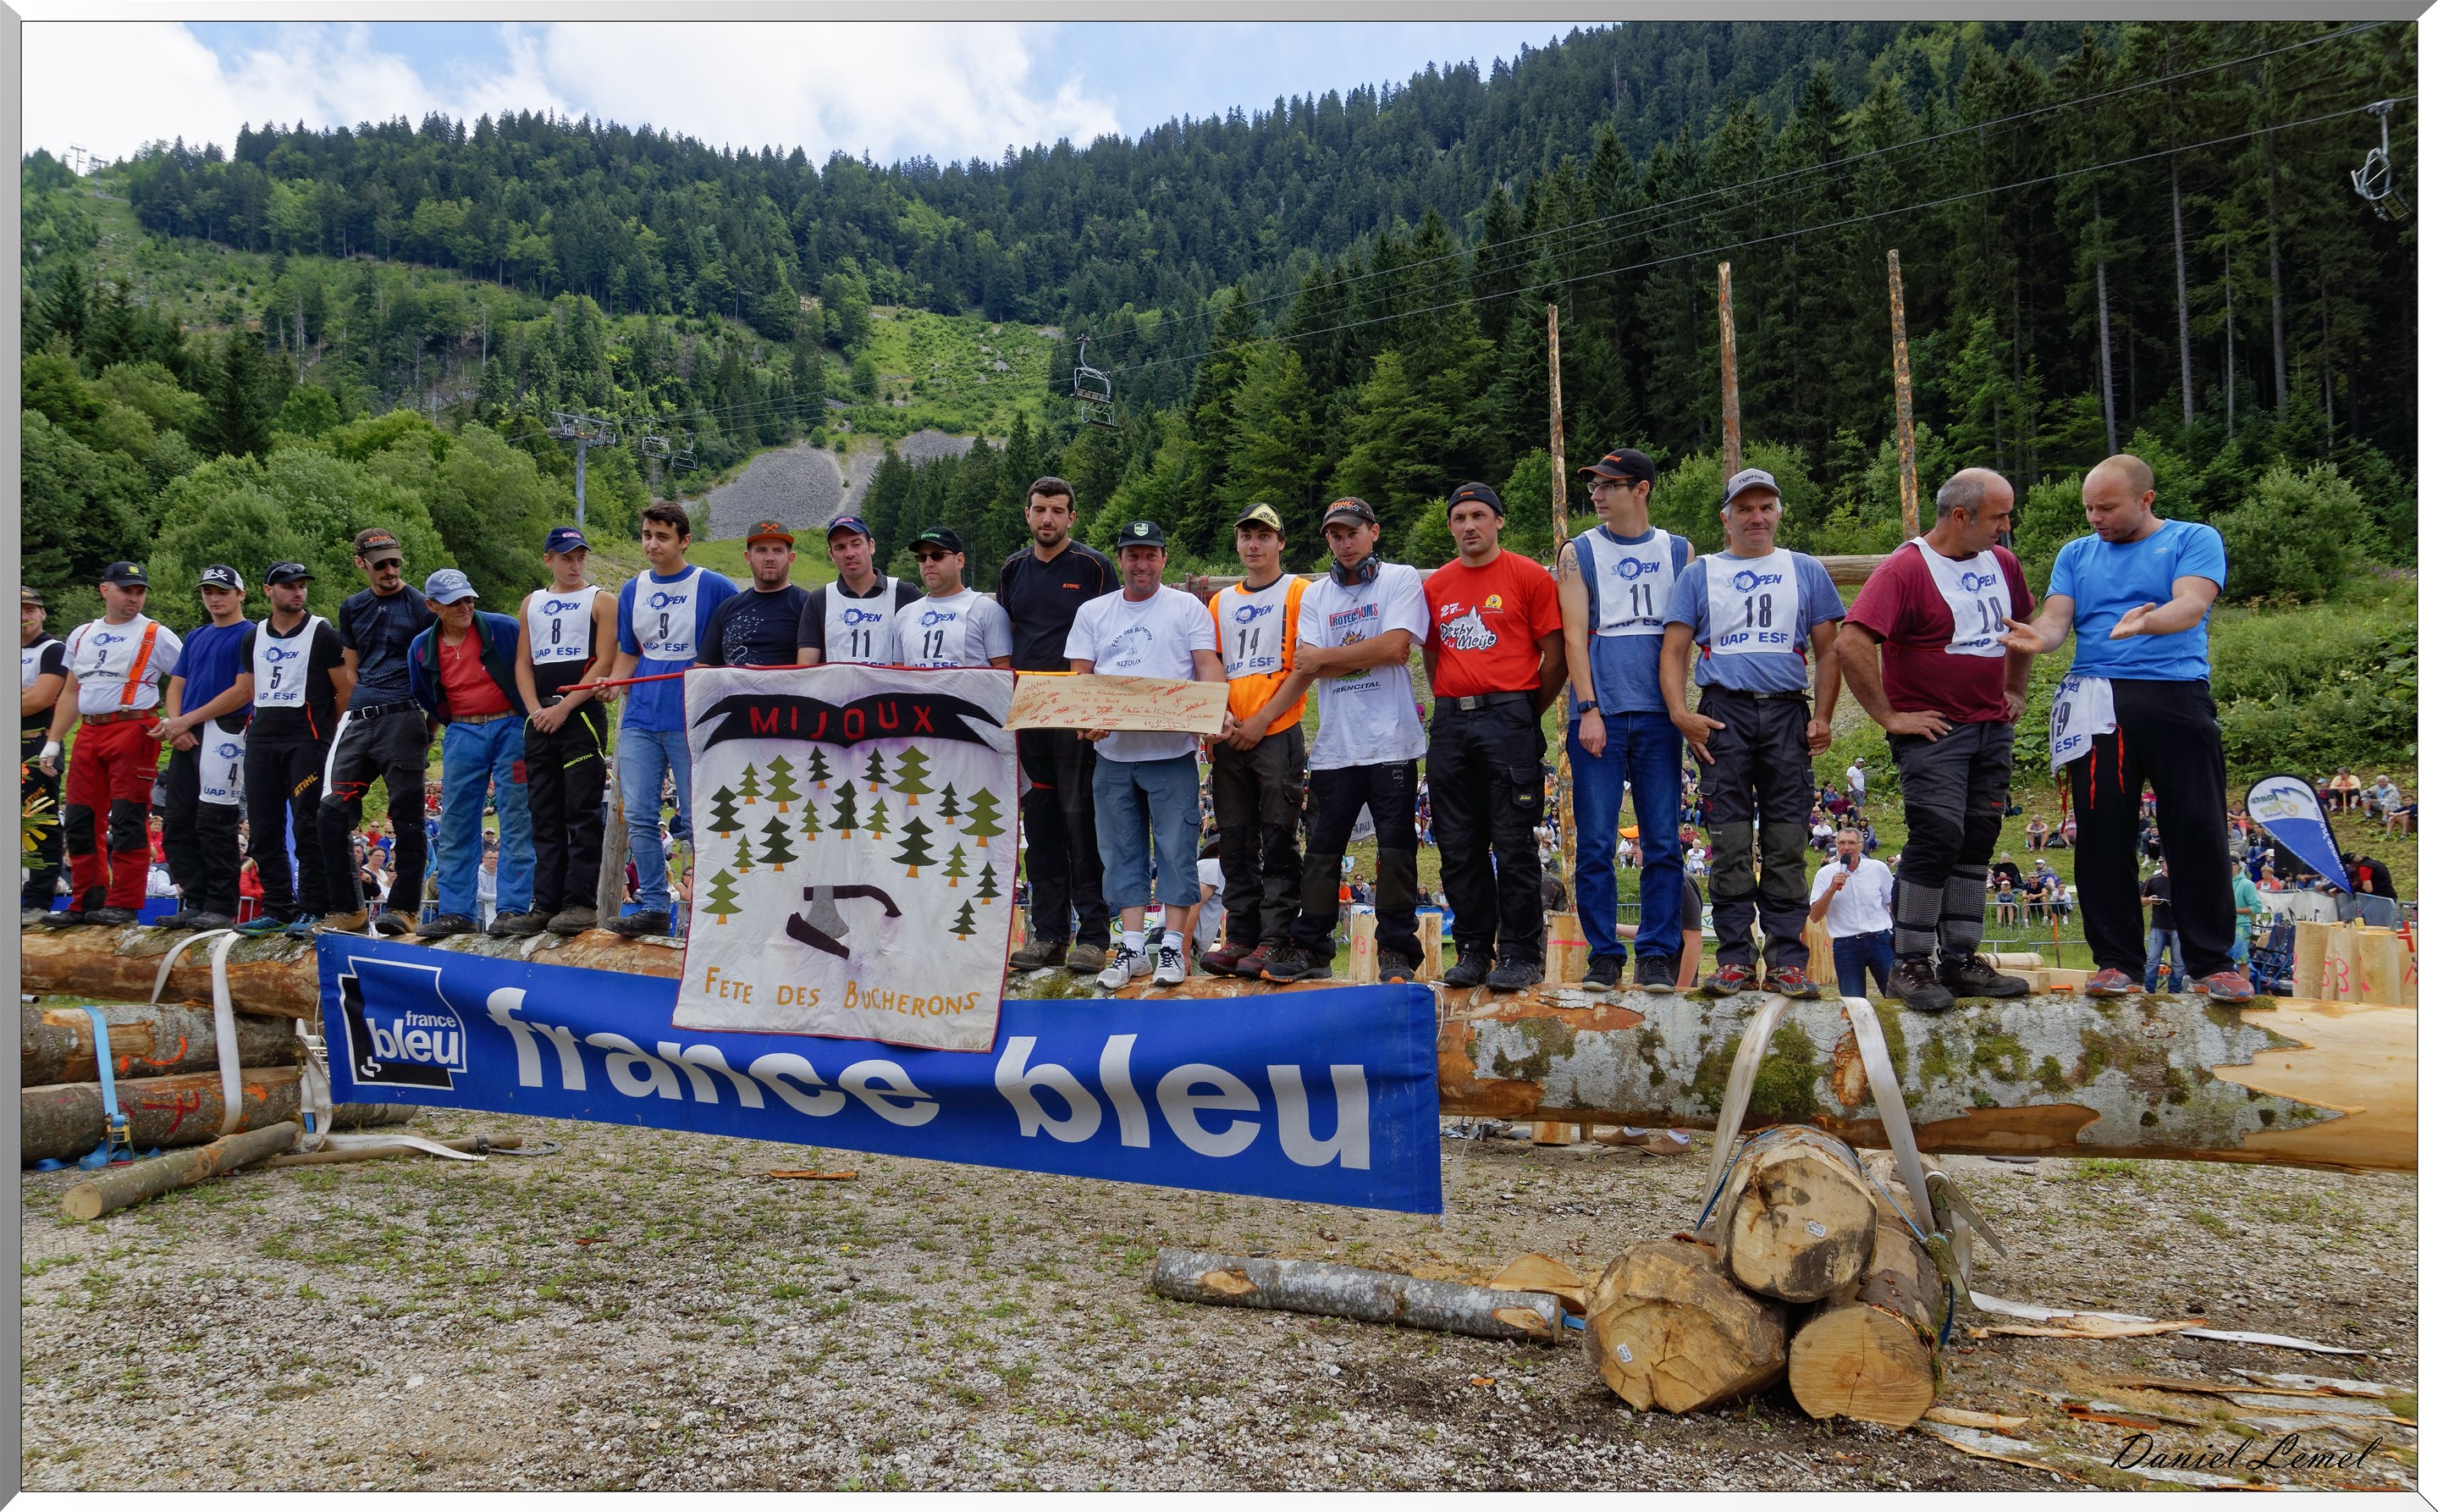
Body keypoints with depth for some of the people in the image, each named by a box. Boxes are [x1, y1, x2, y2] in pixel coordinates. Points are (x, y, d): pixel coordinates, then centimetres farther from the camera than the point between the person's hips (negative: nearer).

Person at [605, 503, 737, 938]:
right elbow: (629, 653, 18)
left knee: (695, 820, -1)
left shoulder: (713, 587, -3)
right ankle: (653, 906, 12)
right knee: (638, 818, 3)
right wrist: (613, 682, -1)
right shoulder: (632, 590, 13)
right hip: (640, 720, 5)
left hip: (692, 722, -5)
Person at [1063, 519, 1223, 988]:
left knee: (1175, 849, -2)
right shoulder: (1093, 613, 12)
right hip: (1111, 753, 3)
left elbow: (1208, 667, -3)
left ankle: (1173, 946, 5)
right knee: (1122, 852, 6)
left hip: (1172, 752, -3)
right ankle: (1132, 948, 13)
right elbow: (1078, 677, 7)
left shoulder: (1188, 608, 5)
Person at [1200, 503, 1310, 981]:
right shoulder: (1221, 602, 18)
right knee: (1235, 845, 8)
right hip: (1228, 740, 6)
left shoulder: (1298, 593, 1)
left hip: (1278, 734, -5)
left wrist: (1262, 719, -13)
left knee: (1277, 842, -3)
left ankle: (1275, 941, 0)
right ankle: (1240, 937, 14)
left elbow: (1304, 668, -7)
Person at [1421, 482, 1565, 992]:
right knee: (1459, 847, 7)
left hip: (1508, 719, -5)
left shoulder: (1529, 576, 0)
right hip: (1450, 723, 5)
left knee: (1514, 844, -3)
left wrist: (1525, 713, 1)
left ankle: (1519, 955, 4)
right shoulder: (1434, 586, 13)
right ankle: (1472, 950, 16)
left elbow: (1556, 656, -1)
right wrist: (1451, 704, 12)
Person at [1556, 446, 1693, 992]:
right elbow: (1574, 636, 1)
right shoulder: (1578, 553, 9)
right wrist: (1588, 709, -9)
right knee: (1595, 844, -2)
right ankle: (1603, 956, 7)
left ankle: (1657, 957, 8)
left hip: (1658, 716, 1)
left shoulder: (1680, 552, 12)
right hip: (1598, 714, -1)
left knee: (1663, 842, 1)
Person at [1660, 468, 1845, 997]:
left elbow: (1827, 651, 13)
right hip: (1724, 714, -1)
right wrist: (1680, 712, -8)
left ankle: (1788, 959, 3)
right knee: (1730, 841, -3)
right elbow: (1674, 650, 6)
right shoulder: (1700, 574, 13)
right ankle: (1734, 957, 2)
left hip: (1787, 715, 1)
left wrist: (1822, 717, 1)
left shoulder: (1806, 571, 15)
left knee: (1786, 843, 0)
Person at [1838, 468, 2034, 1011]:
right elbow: (1851, 644, -24)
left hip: (1994, 730, 8)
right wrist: (1889, 717, -20)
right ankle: (1912, 964, -4)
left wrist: (2015, 692, 21)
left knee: (1976, 844, 9)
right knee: (1938, 838, -14)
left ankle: (1960, 959, 17)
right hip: (1934, 730, -7)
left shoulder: (2002, 563, 10)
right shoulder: (1906, 568, -14)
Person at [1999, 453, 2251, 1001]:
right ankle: (2114, 961, 9)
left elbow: (2191, 605, -11)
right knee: (2102, 833, 1)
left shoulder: (2194, 540, 7)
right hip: (2097, 704, 3)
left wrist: (2144, 622, -33)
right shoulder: (2076, 554, 18)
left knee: (2197, 832, -2)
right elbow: (2056, 617, 4)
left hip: (2178, 698, -2)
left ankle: (2214, 962, 8)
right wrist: (2039, 637, -21)